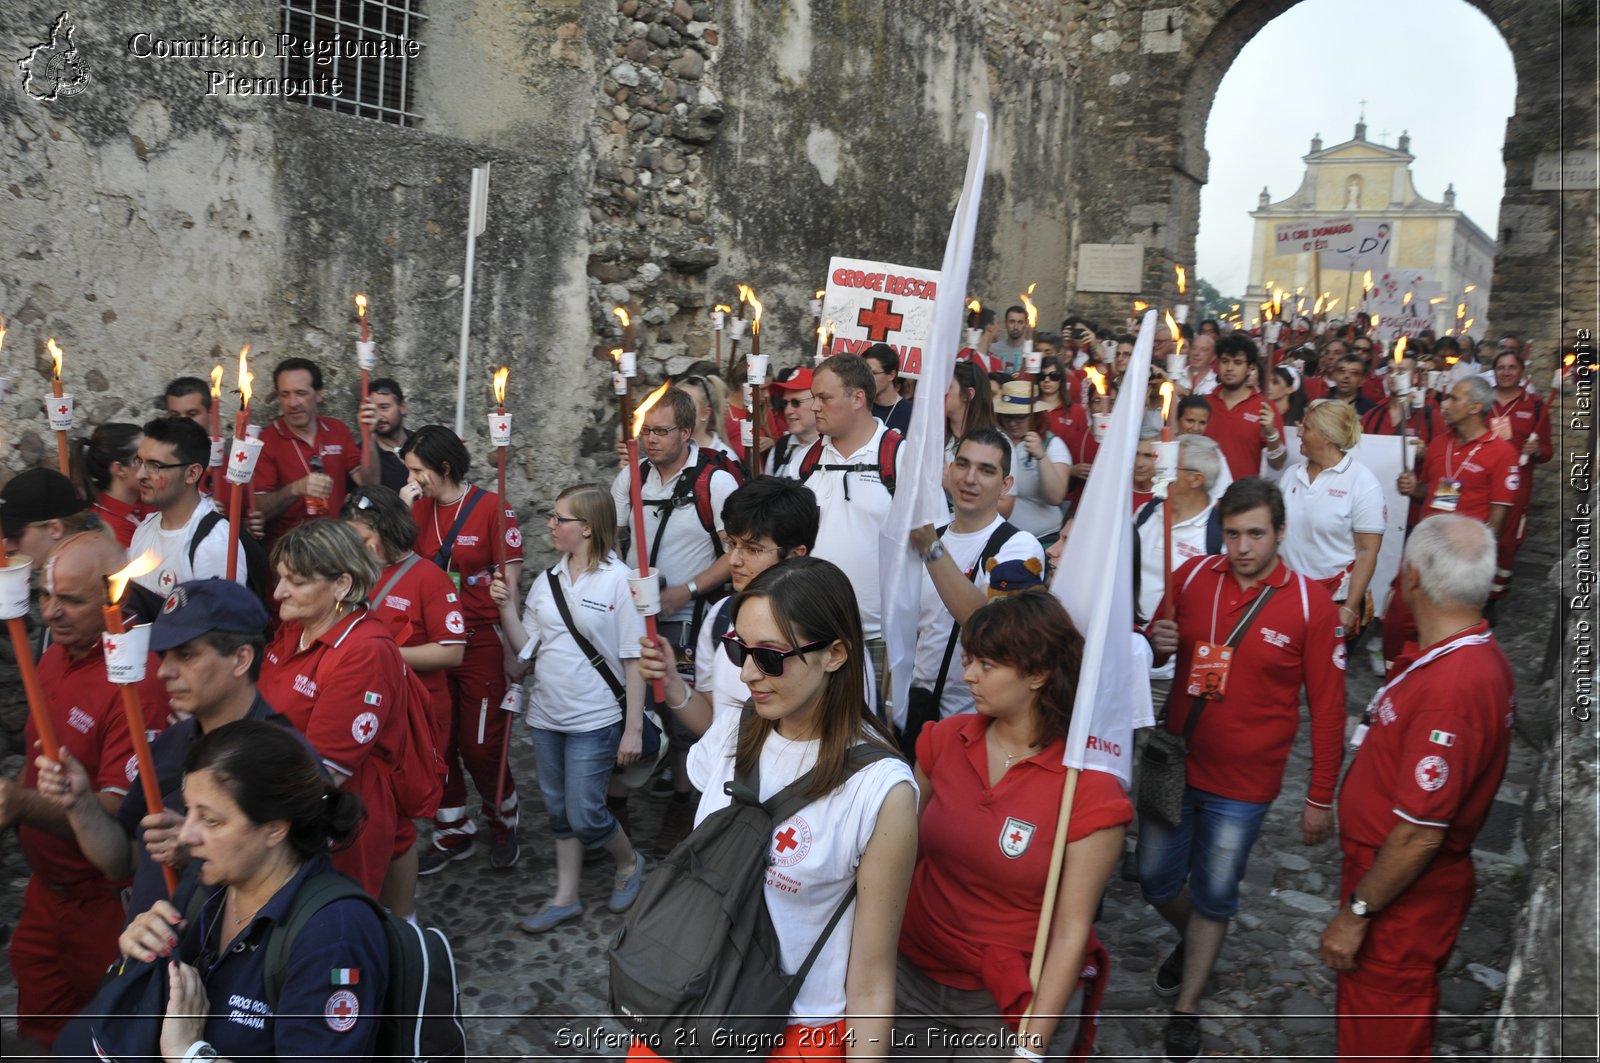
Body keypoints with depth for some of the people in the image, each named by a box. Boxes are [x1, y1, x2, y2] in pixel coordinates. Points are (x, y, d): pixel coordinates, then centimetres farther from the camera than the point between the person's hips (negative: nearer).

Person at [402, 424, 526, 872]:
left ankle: (504, 821, 29)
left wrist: (512, 643, -9)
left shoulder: (491, 507, -10)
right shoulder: (420, 509, 6)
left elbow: (510, 578, -9)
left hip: (481, 642, -5)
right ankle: (453, 832, 29)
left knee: (480, 746, 3)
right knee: (436, 742, 12)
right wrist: (400, 512, -11)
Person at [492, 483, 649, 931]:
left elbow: (635, 659, -12)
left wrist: (634, 728, -12)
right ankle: (565, 898, 31)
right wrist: (506, 607, -8)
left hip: (595, 720, -6)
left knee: (585, 816, -2)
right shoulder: (547, 581, 4)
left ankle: (629, 862, 28)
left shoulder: (620, 580, -13)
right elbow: (526, 647, 7)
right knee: (559, 812, 16)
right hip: (546, 715, 6)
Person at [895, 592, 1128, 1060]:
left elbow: (1071, 933, -16)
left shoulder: (1090, 789, -19)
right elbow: (907, 849, 4)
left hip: (1003, 1003, -3)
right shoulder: (943, 739, -8)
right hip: (911, 974, 3)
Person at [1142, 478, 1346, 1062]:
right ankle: (1192, 939, 48)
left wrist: (1321, 798, -6)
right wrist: (1156, 644, -16)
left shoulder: (1311, 604, -13)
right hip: (1174, 763, 3)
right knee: (1155, 878, 15)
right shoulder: (1192, 576, -5)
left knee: (1214, 895, 11)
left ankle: (1186, 1008, 31)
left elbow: (1327, 706, -8)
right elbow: (1154, 648, 10)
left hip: (1243, 783, -3)